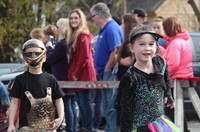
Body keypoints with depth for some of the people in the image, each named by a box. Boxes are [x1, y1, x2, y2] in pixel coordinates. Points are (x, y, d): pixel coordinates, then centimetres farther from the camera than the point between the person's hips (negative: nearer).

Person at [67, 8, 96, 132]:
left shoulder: (83, 35, -13)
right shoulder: (74, 35, 17)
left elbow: (85, 57, -19)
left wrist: (76, 73, -15)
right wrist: (72, 73, 12)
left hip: (83, 75, -10)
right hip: (77, 75, 10)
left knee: (85, 103, -8)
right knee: (81, 103, 11)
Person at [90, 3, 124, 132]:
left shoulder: (111, 29, -17)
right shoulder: (105, 29, 15)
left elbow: (116, 51, -25)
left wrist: (107, 70, -17)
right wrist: (102, 72, 16)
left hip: (111, 74, -10)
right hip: (106, 74, 10)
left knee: (112, 108, -7)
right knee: (108, 107, 14)